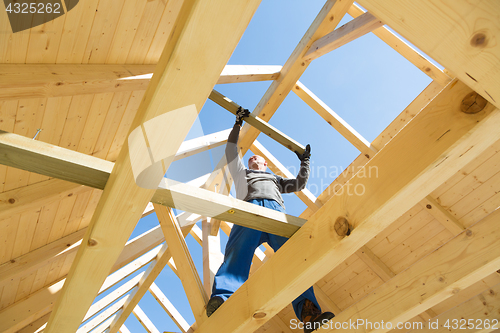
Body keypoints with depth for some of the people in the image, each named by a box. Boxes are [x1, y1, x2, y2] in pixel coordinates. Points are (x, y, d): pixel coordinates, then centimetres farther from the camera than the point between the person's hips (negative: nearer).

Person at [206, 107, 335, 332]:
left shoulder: (276, 179, 47)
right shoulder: (242, 173, 42)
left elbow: (300, 184, 43)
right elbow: (231, 150, 35)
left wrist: (305, 160, 46)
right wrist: (238, 124, 38)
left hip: (277, 211, 2)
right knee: (238, 251, -32)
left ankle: (308, 312, -45)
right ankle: (222, 299, -54)